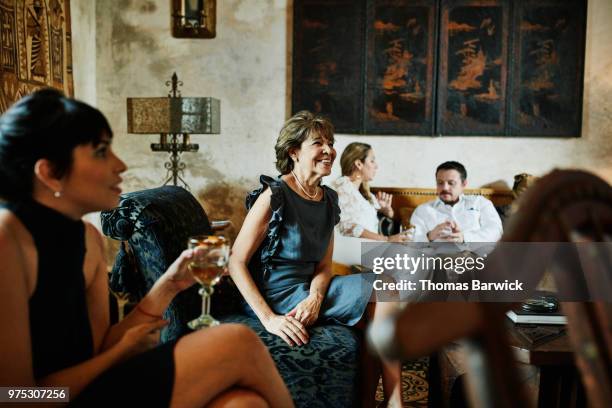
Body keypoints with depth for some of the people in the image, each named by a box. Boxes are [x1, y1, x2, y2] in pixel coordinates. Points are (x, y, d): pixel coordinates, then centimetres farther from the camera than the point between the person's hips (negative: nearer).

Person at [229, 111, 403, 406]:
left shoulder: (329, 199, 7)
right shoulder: (275, 195, -15)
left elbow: (323, 266, 7)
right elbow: (236, 262, -16)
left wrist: (315, 297, -15)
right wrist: (268, 318, -24)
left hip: (308, 289, 7)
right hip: (276, 294, -7)